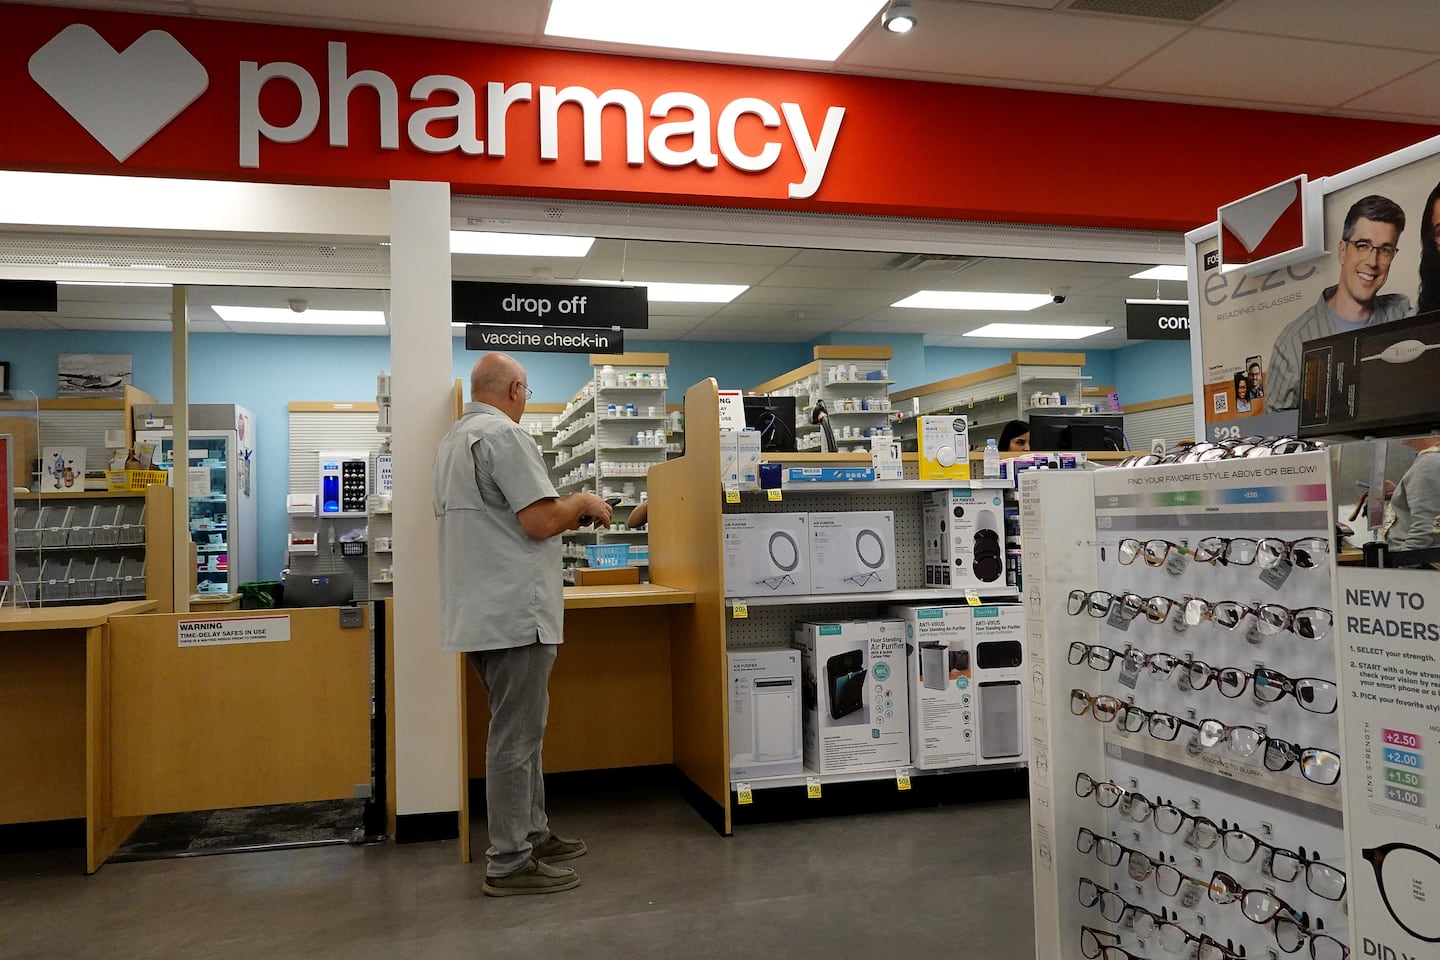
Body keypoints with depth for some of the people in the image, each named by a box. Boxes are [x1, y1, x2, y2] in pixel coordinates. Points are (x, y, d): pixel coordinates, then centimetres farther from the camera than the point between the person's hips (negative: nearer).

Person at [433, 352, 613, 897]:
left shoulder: (453, 439, 17)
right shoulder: (504, 434, -15)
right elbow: (540, 520, -20)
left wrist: (563, 515, 22)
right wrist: (582, 503, -2)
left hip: (481, 612, 10)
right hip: (515, 612, -10)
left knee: (522, 728, 19)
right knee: (516, 736, -2)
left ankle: (532, 834, 30)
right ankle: (509, 864, 6)